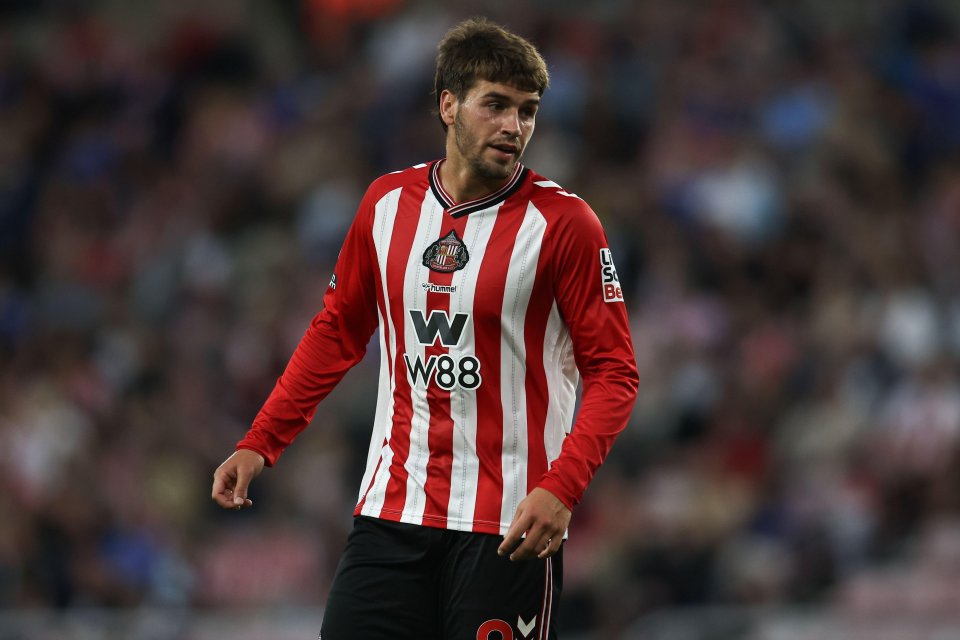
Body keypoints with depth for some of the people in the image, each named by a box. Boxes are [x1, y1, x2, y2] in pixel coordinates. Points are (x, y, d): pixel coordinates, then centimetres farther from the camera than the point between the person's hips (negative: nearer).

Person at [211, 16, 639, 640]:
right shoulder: (387, 203, 6)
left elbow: (613, 373, -8)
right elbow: (338, 331, 17)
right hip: (392, 511, 4)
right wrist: (259, 444, 9)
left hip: (510, 526, -4)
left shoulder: (562, 222, -7)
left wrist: (560, 488, -22)